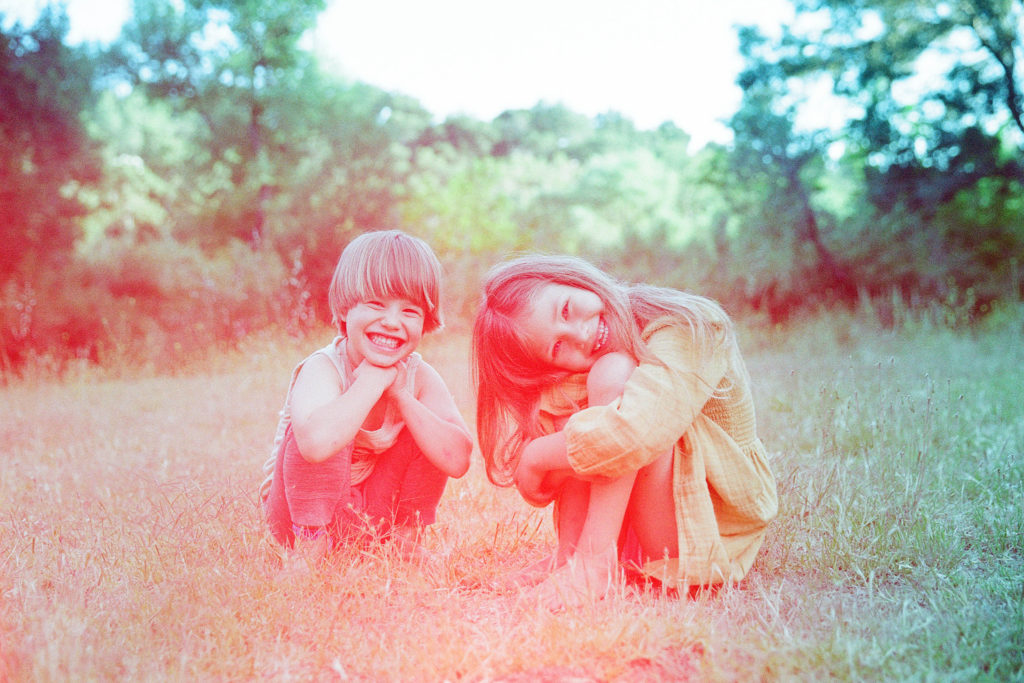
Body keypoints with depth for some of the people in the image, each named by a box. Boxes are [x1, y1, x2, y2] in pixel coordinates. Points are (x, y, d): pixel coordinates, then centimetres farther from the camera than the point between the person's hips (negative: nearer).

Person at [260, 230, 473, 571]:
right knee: (315, 432, -31)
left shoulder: (419, 377, -11)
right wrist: (372, 381, -37)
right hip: (304, 508, -5)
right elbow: (316, 444, -49)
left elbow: (457, 461, -24)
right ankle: (309, 545, -18)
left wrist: (401, 395, -29)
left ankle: (407, 536, 2)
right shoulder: (322, 369, -25)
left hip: (375, 513, 5)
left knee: (426, 429, -12)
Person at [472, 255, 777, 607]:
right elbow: (538, 487, -9)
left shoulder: (690, 327, -20)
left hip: (717, 533, -5)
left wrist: (536, 458, -23)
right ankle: (570, 555, -16)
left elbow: (633, 435, -36)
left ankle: (594, 564, -28)